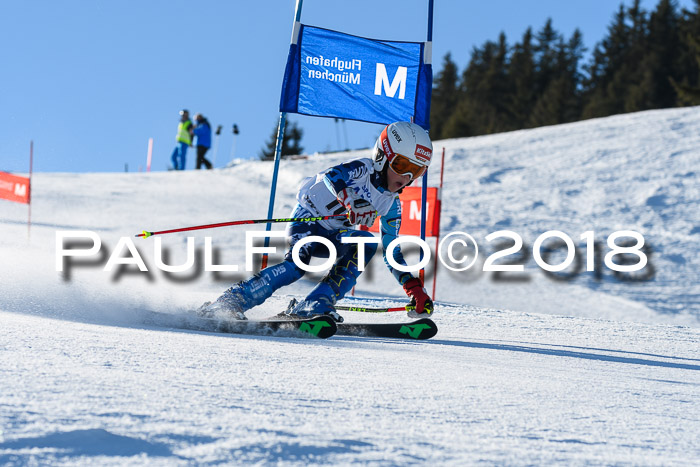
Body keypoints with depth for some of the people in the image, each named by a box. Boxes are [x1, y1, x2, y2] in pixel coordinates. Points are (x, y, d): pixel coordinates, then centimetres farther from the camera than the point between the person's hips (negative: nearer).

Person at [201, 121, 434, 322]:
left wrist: (414, 287, 0)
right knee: (298, 262, -34)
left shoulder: (391, 205, 2)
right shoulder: (361, 169, -18)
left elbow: (392, 252, 10)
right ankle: (231, 301, -30)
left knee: (366, 242, -23)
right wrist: (350, 202, -58)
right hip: (307, 220, -7)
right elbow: (331, 176, -39)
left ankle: (316, 306, -30)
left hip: (331, 235, 7)